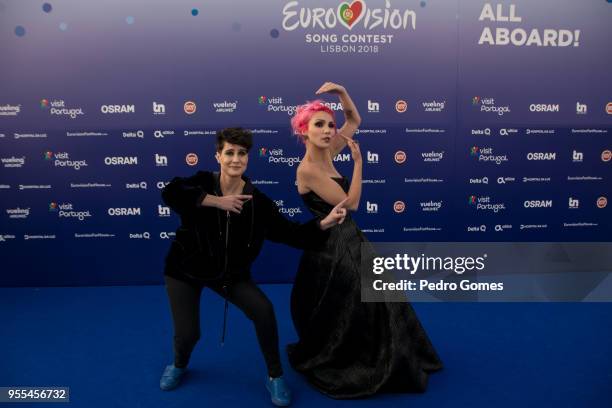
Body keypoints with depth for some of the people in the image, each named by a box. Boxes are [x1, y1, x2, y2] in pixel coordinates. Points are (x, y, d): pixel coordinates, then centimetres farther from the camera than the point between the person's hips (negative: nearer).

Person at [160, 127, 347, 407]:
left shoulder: (257, 201, -12)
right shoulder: (203, 182, -15)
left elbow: (291, 234, -14)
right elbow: (170, 193, -35)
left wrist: (324, 223, -29)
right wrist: (217, 201, -37)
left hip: (229, 272, 1)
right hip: (186, 269, -1)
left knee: (263, 310, -18)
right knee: (188, 333, -9)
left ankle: (275, 377, 6)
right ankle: (179, 366, 32)